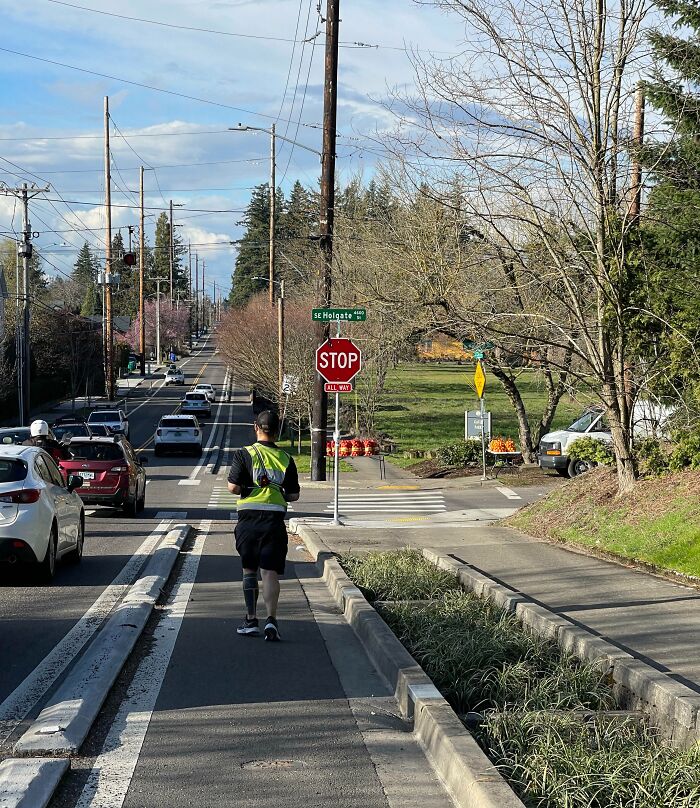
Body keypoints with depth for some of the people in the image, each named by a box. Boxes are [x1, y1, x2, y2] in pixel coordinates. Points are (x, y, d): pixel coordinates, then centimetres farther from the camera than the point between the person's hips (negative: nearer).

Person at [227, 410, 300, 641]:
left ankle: (251, 620, 15)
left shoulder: (244, 454, -3)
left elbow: (233, 487, -9)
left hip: (249, 518, -1)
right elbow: (294, 495, 5)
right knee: (270, 572, -1)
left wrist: (248, 490, 11)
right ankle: (271, 619, -16)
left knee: (249, 570, 12)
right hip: (275, 519, 1)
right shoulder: (285, 458, 5)